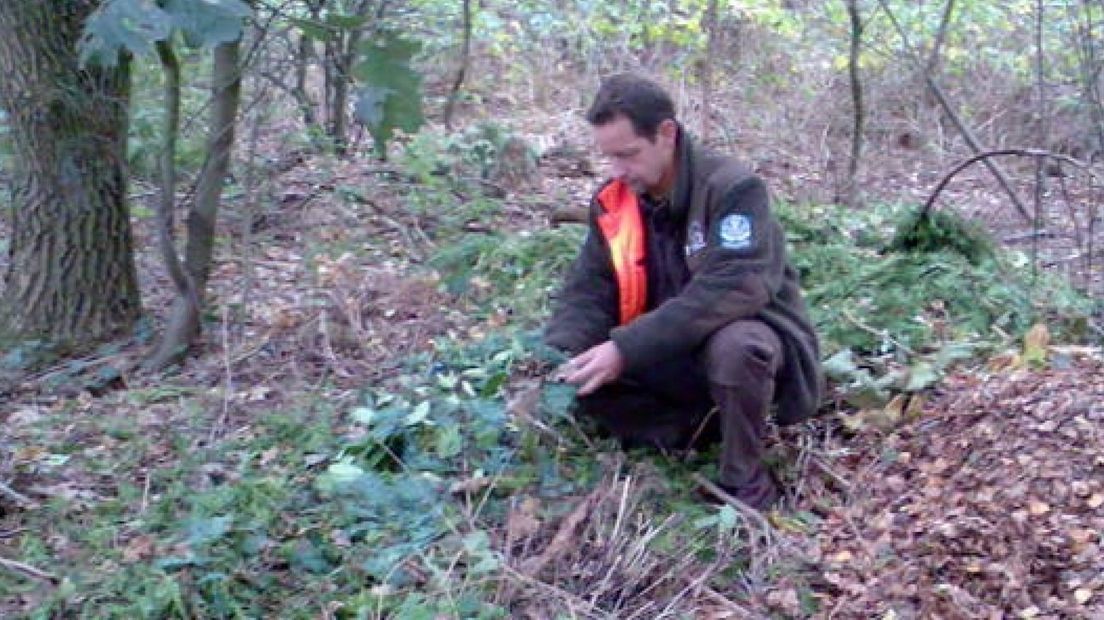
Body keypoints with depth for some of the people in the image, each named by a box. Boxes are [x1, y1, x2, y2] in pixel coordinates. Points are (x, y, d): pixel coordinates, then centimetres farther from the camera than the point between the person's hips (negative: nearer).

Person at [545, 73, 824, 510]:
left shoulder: (732, 188, -23)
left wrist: (626, 349, -41)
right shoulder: (612, 203, -3)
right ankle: (705, 428, -3)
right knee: (580, 378, -16)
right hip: (676, 357, 6)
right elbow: (586, 291, -4)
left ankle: (746, 481, -16)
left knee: (733, 346, -40)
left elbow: (732, 289, -35)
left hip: (749, 339, -5)